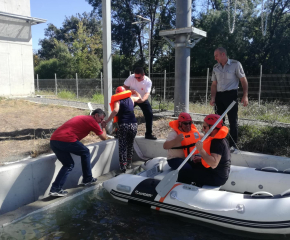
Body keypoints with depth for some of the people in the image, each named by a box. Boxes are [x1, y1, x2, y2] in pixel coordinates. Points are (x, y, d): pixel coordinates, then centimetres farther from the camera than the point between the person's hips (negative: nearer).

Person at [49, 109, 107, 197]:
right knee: (85, 153, 16)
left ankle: (55, 188, 7)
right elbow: (104, 137, 13)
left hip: (53, 140, 8)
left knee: (69, 165, 18)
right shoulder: (92, 121, 6)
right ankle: (87, 179, 24)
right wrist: (104, 128, 31)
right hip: (66, 140, -8)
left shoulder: (81, 118, 29)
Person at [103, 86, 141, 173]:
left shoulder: (117, 101, 3)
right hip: (133, 125, 4)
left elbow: (115, 110, -17)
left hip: (123, 125, -4)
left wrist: (107, 121, -15)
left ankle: (123, 167, -1)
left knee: (122, 147, 3)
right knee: (130, 145, 20)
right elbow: (139, 96, 36)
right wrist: (133, 91, 49)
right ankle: (129, 164, 29)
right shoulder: (131, 98, 14)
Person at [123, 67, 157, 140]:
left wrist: (142, 100, -58)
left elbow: (147, 93, -37)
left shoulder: (148, 81, -26)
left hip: (143, 99, -1)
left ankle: (148, 134, 4)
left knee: (149, 115, -10)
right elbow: (125, 86, -8)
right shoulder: (131, 77, -21)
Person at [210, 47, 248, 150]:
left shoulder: (235, 64, -2)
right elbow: (214, 84, 12)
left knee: (233, 121, -2)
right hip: (219, 96, 5)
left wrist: (245, 96, -11)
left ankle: (233, 144, 7)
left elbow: (243, 80, -2)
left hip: (231, 95, -4)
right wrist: (213, 97, -2)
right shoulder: (215, 67, 11)